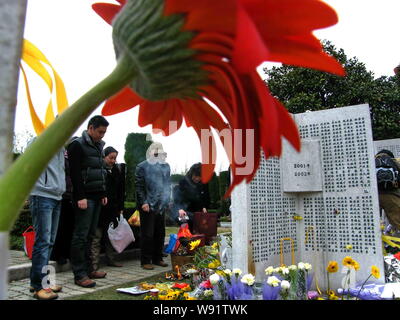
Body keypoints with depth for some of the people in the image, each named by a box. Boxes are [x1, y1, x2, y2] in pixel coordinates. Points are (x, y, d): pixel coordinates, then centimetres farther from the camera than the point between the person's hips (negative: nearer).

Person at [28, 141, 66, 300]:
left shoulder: (61, 146, 18)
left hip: (57, 197, 8)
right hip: (42, 196, -8)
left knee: (50, 241, 11)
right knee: (43, 240, -9)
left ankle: (41, 280, 21)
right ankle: (39, 285, -1)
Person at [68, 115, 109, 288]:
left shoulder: (98, 147, 19)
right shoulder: (77, 145, -6)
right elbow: (74, 173, -13)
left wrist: (103, 194, 16)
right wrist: (80, 197, -19)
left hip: (96, 197, 8)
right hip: (84, 197, -8)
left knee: (89, 235, 11)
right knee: (81, 235, -5)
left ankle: (88, 268, 19)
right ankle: (79, 274, 0)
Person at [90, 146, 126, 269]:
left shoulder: (117, 170, 12)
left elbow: (121, 190, 15)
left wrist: (121, 207, 11)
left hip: (112, 208, 5)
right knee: (97, 236, -2)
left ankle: (111, 259, 20)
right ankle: (94, 262, 4)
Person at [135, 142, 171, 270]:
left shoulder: (166, 166, 14)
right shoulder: (142, 167, -3)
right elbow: (139, 186, -7)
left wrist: (167, 201, 13)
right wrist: (143, 202, -15)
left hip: (161, 206, 6)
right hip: (147, 206, -6)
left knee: (160, 233, 11)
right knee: (147, 234, -1)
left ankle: (157, 258, 24)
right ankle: (145, 261, 10)